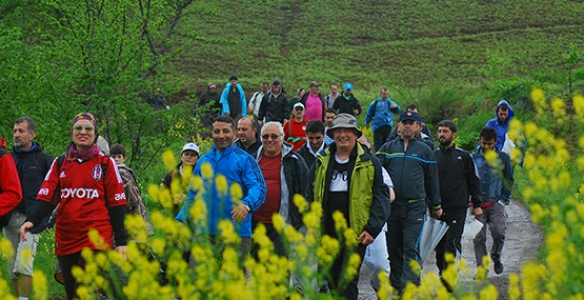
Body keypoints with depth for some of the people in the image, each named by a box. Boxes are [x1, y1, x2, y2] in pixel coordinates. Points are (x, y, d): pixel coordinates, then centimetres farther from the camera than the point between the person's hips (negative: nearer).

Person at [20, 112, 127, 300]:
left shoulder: (106, 164, 3)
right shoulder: (59, 164, 11)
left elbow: (117, 203, 2)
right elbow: (47, 197, 2)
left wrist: (121, 241, -4)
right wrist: (32, 221, -17)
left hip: (96, 240, -4)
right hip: (65, 240, 4)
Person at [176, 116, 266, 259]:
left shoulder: (245, 160, -1)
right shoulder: (203, 161, 14)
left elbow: (258, 188, -14)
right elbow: (193, 195, 20)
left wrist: (247, 205, -34)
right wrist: (181, 220, 9)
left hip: (236, 233, -4)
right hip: (204, 231, 4)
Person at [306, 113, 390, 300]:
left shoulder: (369, 163, 0)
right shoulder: (322, 162, 10)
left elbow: (381, 196, -1)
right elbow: (310, 195, 15)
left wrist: (372, 228, -9)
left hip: (356, 233, -4)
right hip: (327, 233, 4)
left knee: (347, 282, -9)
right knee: (330, 281, 11)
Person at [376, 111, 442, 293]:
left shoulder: (424, 151, 9)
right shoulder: (387, 148, 11)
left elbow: (431, 181, 15)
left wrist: (436, 206, 18)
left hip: (415, 208, -2)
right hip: (391, 206, 2)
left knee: (411, 249, -13)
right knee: (393, 249, 9)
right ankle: (396, 287, 20)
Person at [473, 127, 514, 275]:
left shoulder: (503, 158, 7)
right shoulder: (473, 159, 7)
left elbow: (509, 180, 12)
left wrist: (504, 199, 1)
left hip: (496, 203, -1)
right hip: (477, 205, 1)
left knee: (498, 233, -12)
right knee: (479, 237, -3)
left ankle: (496, 258, 16)